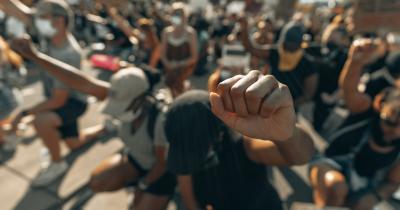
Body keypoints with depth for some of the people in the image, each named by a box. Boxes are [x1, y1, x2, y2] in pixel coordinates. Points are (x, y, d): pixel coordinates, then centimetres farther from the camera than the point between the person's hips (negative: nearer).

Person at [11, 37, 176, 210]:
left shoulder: (161, 119, -38)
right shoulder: (126, 96, -22)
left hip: (161, 170, -5)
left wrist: (143, 186, -8)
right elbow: (83, 83, -27)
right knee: (97, 183, -6)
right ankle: (137, 181, 18)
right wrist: (34, 55, -32)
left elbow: (163, 162, -24)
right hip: (135, 158, 5)